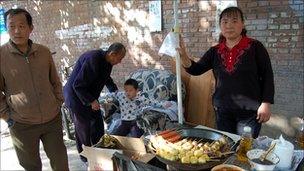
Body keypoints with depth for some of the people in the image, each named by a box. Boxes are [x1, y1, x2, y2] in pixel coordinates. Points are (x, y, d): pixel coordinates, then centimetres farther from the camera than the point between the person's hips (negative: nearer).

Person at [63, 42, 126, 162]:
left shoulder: (107, 61, -2)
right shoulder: (93, 60, -32)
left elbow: (106, 78, 21)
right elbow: (78, 85, -30)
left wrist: (115, 91, 13)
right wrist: (91, 101, -27)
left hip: (90, 96, 9)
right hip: (77, 97, -9)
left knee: (98, 123, 13)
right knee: (83, 127, 4)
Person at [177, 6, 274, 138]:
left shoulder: (255, 47, -5)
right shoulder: (215, 51, 6)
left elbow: (267, 76, -3)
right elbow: (195, 70, -1)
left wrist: (266, 103, -9)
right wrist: (183, 55, -19)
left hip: (249, 111, -4)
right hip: (222, 111, 4)